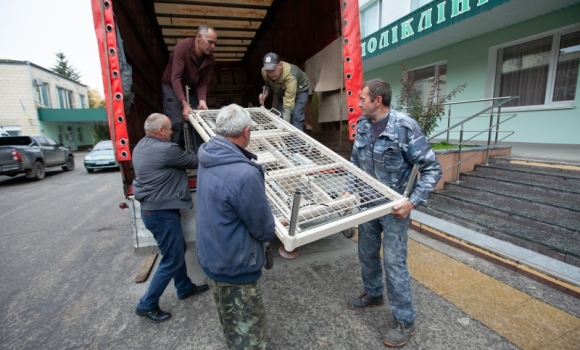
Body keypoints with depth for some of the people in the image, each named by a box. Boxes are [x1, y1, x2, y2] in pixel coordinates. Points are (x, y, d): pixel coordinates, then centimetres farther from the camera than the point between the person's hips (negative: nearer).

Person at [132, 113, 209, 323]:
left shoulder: (141, 147, 8)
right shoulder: (165, 150, -22)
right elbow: (194, 162, -11)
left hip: (150, 209, 10)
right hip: (161, 212, -10)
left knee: (177, 250, 22)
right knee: (172, 260, 5)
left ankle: (185, 288, 39)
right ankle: (147, 305, 19)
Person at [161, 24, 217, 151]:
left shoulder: (210, 58, -11)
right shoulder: (183, 47, -26)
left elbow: (203, 82, -7)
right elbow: (175, 78, -31)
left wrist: (202, 100, -26)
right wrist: (184, 104, -39)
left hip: (191, 90, 5)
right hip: (172, 87, -4)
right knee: (177, 123, -15)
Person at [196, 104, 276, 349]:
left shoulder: (207, 159, -6)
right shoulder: (244, 175, -34)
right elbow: (264, 229, -20)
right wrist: (274, 228, 2)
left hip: (210, 257, 9)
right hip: (235, 267, -8)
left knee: (230, 321, 31)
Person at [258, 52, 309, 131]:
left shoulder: (290, 76, -44)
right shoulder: (264, 72, -25)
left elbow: (288, 103, -49)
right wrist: (265, 94, -22)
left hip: (299, 91, -6)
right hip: (283, 92, 6)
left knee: (295, 118, -21)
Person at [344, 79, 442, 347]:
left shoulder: (405, 127, -19)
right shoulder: (362, 125, 0)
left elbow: (432, 169, -15)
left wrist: (413, 202, -22)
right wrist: (350, 190, -1)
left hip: (393, 206, -6)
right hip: (367, 203, 6)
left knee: (394, 262, 2)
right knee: (367, 253, 20)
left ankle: (405, 321, 25)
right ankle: (373, 294, 46)